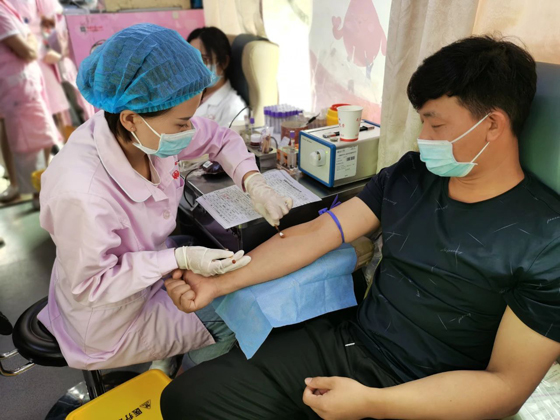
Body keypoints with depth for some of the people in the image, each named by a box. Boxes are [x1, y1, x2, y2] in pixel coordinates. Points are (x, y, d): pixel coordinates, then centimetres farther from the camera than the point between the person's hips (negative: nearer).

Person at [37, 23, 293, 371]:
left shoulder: (151, 130, -22)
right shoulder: (81, 192, -40)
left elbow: (220, 138, -4)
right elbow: (92, 284, -25)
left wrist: (255, 185, -20)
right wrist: (181, 259, -33)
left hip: (154, 268, 6)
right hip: (112, 318, -5)